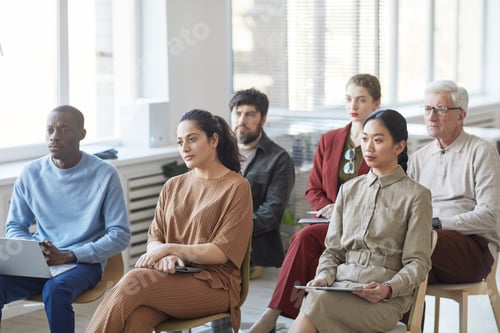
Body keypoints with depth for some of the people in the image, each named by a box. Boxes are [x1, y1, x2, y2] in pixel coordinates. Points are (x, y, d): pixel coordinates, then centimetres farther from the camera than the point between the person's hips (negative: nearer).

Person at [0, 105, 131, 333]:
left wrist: (69, 256, -16)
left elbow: (120, 235, -5)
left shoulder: (105, 174, -4)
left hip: (85, 261, -3)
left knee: (55, 289, -36)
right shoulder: (31, 174, 5)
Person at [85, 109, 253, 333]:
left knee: (134, 282, -31)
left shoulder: (236, 187, -1)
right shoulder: (173, 187, 18)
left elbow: (222, 252, -8)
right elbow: (154, 238, 12)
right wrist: (164, 257, -12)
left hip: (214, 283, -4)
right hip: (173, 275, 4)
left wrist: (170, 248, -16)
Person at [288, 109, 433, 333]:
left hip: (387, 298, -4)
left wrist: (388, 289, -18)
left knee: (317, 304, -33)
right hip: (342, 284, 4)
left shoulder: (416, 195, 4)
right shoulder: (349, 190, 20)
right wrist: (324, 277, -3)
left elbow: (418, 263, -1)